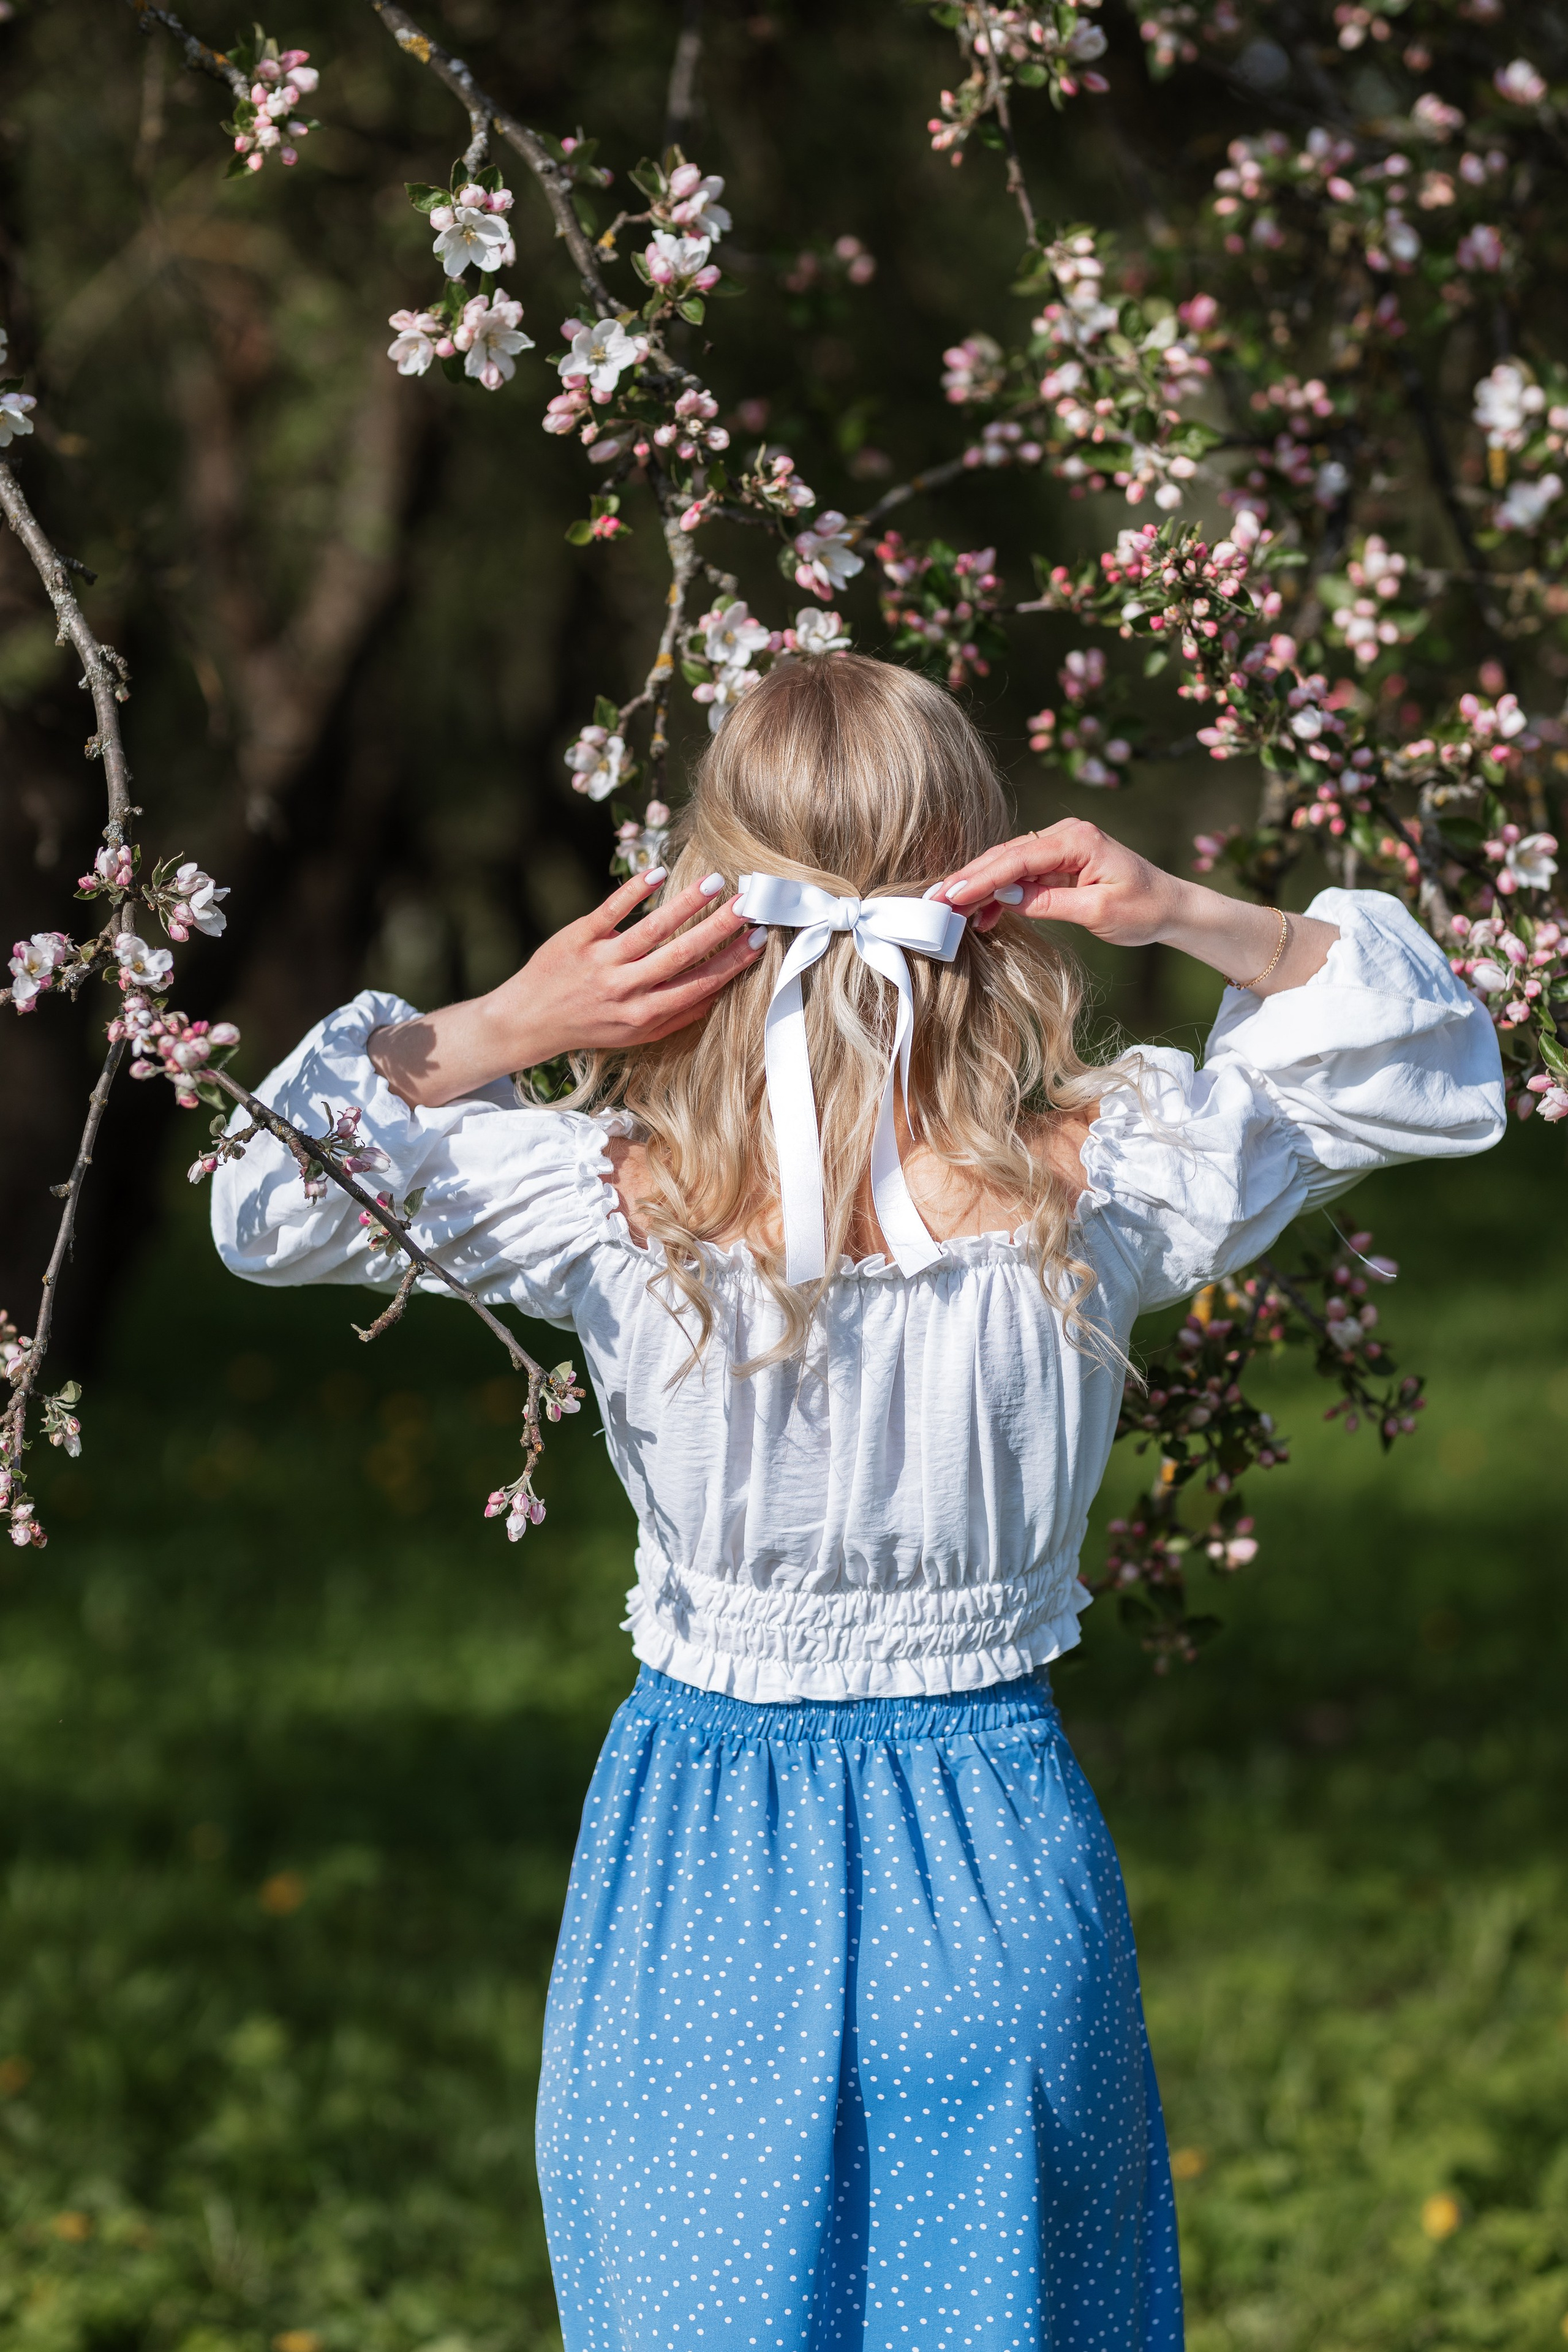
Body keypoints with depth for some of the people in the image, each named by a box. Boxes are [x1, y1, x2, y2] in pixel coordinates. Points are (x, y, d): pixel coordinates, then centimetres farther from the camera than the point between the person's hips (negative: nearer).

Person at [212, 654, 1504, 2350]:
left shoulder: (614, 1207, -18)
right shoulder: (1095, 1186, -15)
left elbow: (265, 1212, -1)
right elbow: (1435, 1077, 3)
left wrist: (480, 1035, -13)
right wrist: (1203, 924, -11)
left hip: (699, 1876, -1)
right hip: (999, 1867, 1)